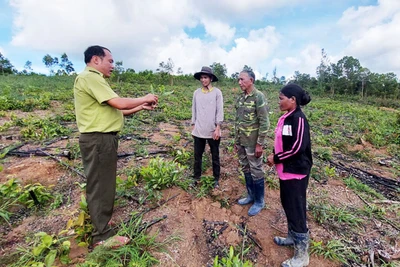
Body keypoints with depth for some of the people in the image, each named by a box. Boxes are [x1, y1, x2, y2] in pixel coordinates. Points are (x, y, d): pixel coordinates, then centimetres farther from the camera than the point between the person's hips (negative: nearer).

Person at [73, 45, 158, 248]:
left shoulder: (95, 80, 19)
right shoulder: (90, 77, -13)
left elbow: (115, 111, 17)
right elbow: (119, 103, -22)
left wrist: (141, 107, 11)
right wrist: (144, 98, -7)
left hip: (103, 139, 11)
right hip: (98, 140, -11)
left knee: (102, 185, 21)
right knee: (100, 186, 0)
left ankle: (100, 222, 40)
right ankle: (103, 235, 15)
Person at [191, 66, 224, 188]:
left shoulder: (217, 92, -3)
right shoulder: (196, 93, 6)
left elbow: (220, 111, -6)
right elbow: (194, 110, 9)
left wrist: (218, 128, -11)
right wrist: (193, 126, 8)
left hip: (212, 130, -2)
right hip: (199, 131, 3)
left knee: (215, 156, 11)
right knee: (197, 156, 11)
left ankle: (216, 178, 27)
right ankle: (196, 177, 27)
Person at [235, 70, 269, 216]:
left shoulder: (259, 97, -13)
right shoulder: (240, 98, 9)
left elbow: (264, 123, -15)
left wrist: (259, 144, -17)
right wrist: (236, 140, 15)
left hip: (253, 143, -7)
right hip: (241, 142, 7)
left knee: (256, 172, 6)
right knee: (246, 170, 17)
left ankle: (259, 201, 24)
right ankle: (251, 195, 36)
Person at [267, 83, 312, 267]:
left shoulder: (299, 119, -19)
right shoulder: (286, 118, 7)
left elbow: (297, 148, -23)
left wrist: (276, 159, -14)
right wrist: (274, 155, 0)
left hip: (296, 172, -9)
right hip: (285, 170, 9)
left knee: (296, 210, 3)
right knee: (287, 205, 21)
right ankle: (292, 238, 42)